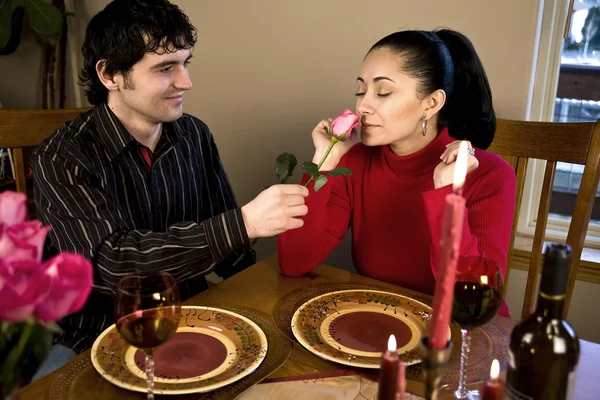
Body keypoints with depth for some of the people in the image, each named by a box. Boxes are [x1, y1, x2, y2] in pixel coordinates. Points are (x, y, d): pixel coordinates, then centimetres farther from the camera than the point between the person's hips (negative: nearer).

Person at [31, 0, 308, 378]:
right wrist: (243, 223, -35)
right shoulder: (62, 160, -14)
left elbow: (227, 248, 5)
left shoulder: (195, 137, -1)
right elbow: (110, 264, -27)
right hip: (98, 337, -4)